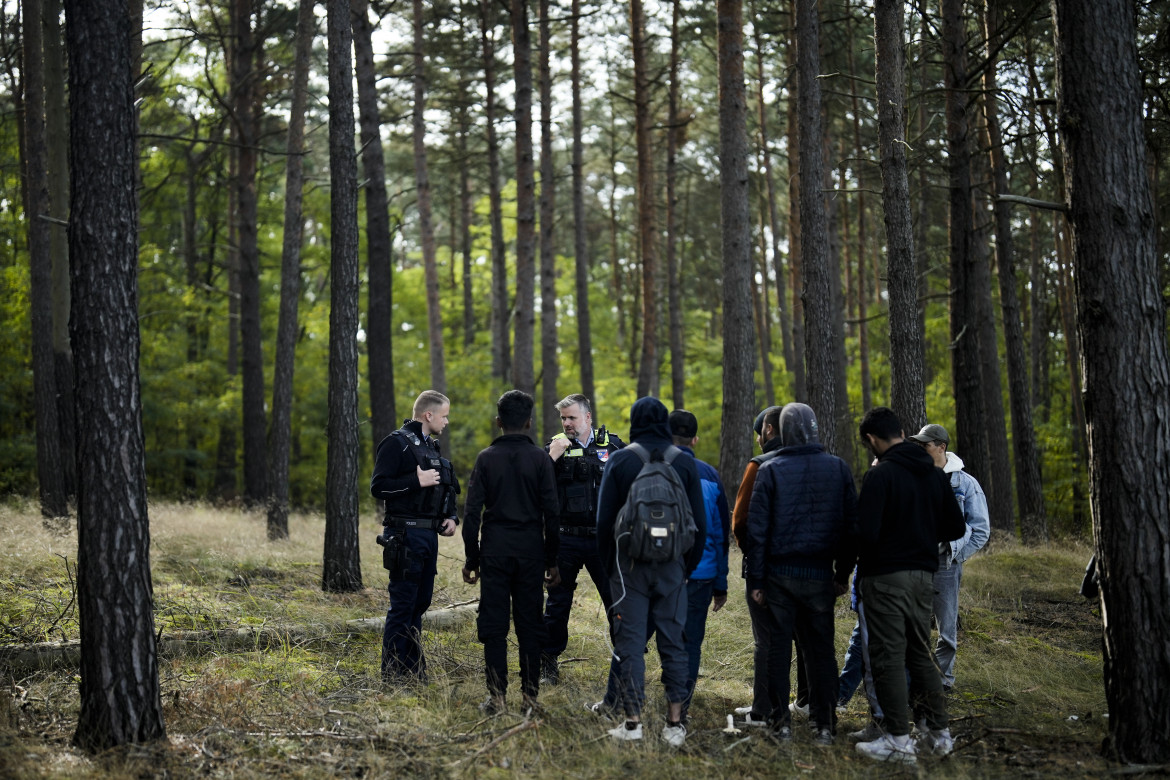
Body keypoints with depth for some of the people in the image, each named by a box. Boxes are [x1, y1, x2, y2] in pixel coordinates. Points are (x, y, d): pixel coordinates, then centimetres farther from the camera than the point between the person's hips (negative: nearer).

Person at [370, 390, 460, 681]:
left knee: (420, 602, 13)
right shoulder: (397, 443, -9)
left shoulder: (431, 446, 18)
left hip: (429, 535, 9)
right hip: (406, 534, -9)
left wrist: (451, 517, 10)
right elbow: (378, 486, -15)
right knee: (402, 604, -6)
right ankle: (392, 674, 0)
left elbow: (445, 489, 27)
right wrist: (417, 481, -21)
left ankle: (413, 668, 22)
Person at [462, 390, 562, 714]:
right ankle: (530, 696, 9)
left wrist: (472, 559, 5)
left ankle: (497, 697, 2)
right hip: (531, 551, 1)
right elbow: (551, 513, -1)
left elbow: (472, 512, -2)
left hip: (494, 551, -1)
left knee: (494, 626, 3)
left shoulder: (486, 458, -1)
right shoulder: (540, 459, 0)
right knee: (530, 625, 7)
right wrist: (552, 561, 6)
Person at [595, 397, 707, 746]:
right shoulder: (685, 462, 4)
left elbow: (604, 518, -2)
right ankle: (675, 724, 7)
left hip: (630, 561, -2)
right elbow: (699, 521, 4)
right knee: (673, 642, 7)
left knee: (630, 641, 3)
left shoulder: (620, 460, -2)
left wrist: (608, 565, 7)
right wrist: (690, 564, 12)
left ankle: (633, 721, 3)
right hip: (672, 564, 2)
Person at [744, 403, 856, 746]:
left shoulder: (771, 471, -5)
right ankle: (824, 725, 10)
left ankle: (781, 722, 9)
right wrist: (843, 573, 11)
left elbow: (757, 529, -5)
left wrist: (755, 579, 1)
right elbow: (850, 524, 4)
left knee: (779, 647, 7)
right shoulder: (838, 468, 2)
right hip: (820, 575, 2)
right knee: (821, 648, 9)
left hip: (780, 574, -2)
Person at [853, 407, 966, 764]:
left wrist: (862, 560, 0)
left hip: (886, 577, -7)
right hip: (924, 575, 7)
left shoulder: (880, 474, -15)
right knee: (920, 654, 16)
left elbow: (866, 532, -20)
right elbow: (955, 528, 10)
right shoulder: (934, 473, 8)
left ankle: (899, 739, 0)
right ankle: (939, 733, 19)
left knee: (888, 657, -1)